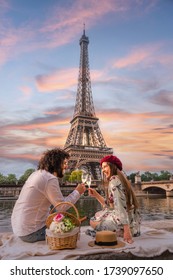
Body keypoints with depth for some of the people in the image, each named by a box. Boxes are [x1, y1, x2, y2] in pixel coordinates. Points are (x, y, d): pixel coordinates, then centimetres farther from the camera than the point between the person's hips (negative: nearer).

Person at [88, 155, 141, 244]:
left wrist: (126, 230, -28)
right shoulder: (119, 179, 16)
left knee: (93, 221, 9)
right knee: (98, 215, 26)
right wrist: (96, 194, 12)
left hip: (126, 223, -9)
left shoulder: (114, 180, -13)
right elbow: (110, 205, 16)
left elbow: (121, 205, -23)